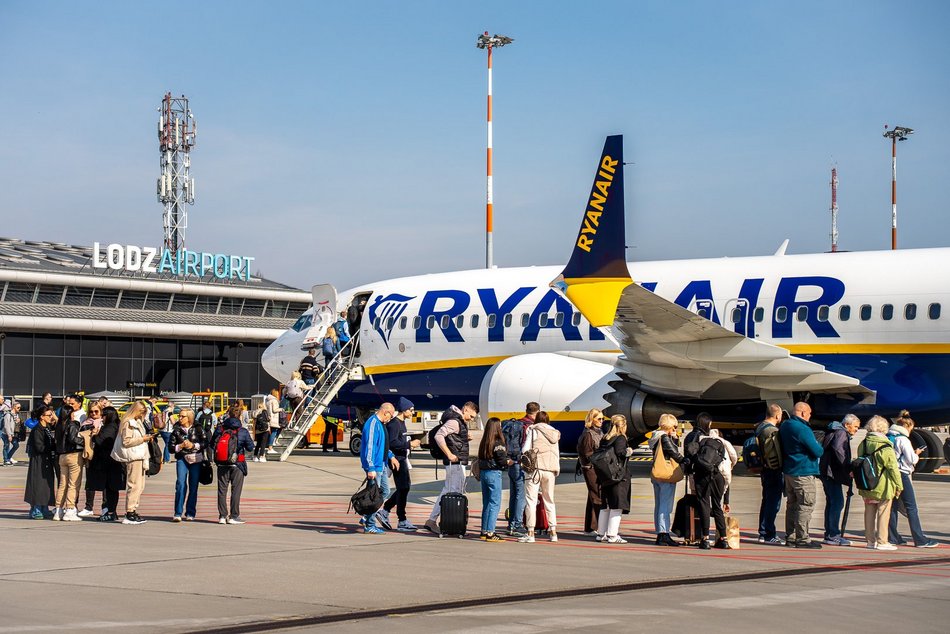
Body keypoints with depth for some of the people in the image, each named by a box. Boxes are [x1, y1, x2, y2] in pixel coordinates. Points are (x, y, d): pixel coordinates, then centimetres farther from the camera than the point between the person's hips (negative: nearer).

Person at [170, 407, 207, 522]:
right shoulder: (176, 430, 4)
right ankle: (178, 513, -13)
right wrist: (180, 446, -13)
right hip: (182, 459, 0)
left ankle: (190, 513, 13)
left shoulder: (197, 429, 3)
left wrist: (193, 445, -11)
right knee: (180, 484, -14)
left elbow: (205, 443, 2)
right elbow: (171, 447, 4)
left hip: (196, 459, 0)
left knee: (193, 486, 4)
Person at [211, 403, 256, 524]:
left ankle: (222, 515, 10)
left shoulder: (219, 430, -3)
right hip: (237, 465, -2)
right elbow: (250, 447, -4)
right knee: (236, 490, 4)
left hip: (222, 465, 2)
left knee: (222, 490, 9)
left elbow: (212, 445, 5)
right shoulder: (243, 432, -10)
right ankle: (233, 516, 5)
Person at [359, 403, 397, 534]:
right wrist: (371, 469, -26)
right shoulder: (372, 424, -18)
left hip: (381, 465, 10)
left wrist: (391, 456, 16)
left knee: (385, 491, 15)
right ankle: (369, 525, 3)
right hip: (374, 467, -10)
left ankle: (367, 518, 21)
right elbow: (369, 446, -23)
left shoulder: (380, 424, 14)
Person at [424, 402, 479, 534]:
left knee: (446, 492, 11)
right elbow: (438, 436, -23)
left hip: (458, 462, 10)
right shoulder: (454, 421, -13)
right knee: (457, 493, -7)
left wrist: (465, 438, 13)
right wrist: (449, 455, -23)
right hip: (456, 462, -10)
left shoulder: (461, 422, 18)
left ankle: (432, 520, 12)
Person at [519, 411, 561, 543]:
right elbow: (557, 454, 14)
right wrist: (557, 470, 18)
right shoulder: (554, 433, 14)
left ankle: (530, 533, -6)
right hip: (551, 469, 5)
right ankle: (553, 532, 13)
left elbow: (525, 450, -6)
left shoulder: (533, 430, -1)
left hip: (536, 467, -5)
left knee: (531, 500, -2)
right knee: (549, 500, 16)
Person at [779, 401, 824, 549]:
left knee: (792, 504, 15)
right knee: (806, 505, -5)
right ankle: (802, 539, -6)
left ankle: (790, 538, 18)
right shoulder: (802, 429, -19)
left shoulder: (784, 426, 10)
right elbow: (817, 452, -18)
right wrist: (820, 447, 4)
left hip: (788, 471, 9)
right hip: (803, 473, -9)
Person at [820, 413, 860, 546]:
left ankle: (829, 534, 19)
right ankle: (833, 536, -13)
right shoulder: (841, 433, -8)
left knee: (832, 502, 14)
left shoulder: (838, 432, 22)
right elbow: (838, 450, -24)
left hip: (827, 472, 11)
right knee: (837, 502, -11)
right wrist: (848, 469, -24)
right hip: (832, 472, -11)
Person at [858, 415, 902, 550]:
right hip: (883, 488, -6)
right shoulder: (885, 447, -16)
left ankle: (870, 540, 17)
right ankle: (882, 542, 3)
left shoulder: (862, 445, 3)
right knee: (883, 514, 2)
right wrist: (898, 486, -4)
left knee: (869, 513, 12)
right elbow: (893, 468, -13)